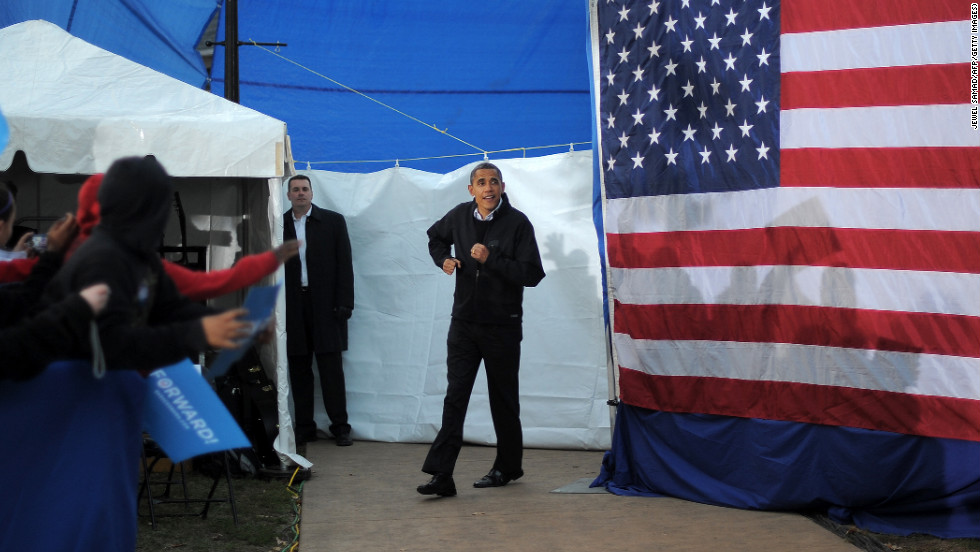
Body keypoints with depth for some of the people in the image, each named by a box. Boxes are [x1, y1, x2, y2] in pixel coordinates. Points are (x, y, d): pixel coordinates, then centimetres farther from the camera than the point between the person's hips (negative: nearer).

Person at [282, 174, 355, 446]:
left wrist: (344, 302, -6)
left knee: (331, 368, -2)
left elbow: (344, 264, 2)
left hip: (325, 304, -2)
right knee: (298, 369, 5)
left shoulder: (333, 221, 6)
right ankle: (304, 427, 12)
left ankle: (340, 426, 4)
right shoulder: (279, 224, 9)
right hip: (293, 307, 2)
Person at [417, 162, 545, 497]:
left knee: (503, 400, 8)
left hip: (502, 325, -3)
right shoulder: (460, 216, 5)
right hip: (464, 322, 3)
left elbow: (532, 274, -15)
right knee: (455, 397, -4)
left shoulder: (517, 223, -9)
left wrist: (491, 259, -24)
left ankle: (507, 467, 25)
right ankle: (441, 475, -8)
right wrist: (443, 260, 6)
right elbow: (436, 237, 27)